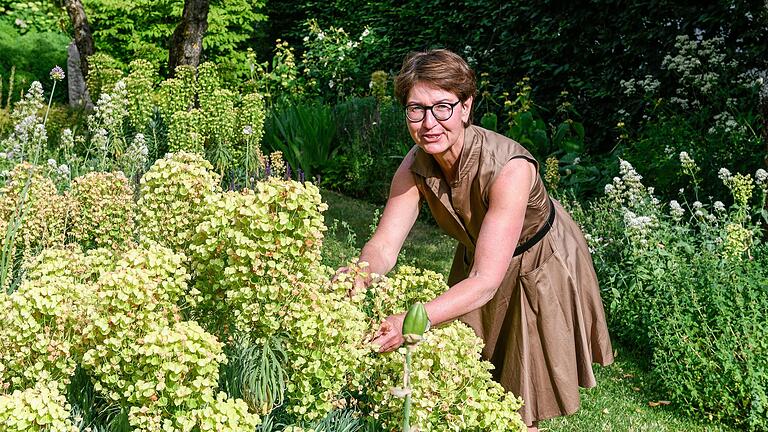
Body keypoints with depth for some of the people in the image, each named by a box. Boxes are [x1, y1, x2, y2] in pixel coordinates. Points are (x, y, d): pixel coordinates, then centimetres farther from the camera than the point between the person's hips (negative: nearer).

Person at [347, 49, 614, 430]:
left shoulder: (509, 168, -38)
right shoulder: (415, 165, -20)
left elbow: (486, 281, -41)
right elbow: (383, 245, -21)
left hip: (542, 269, -5)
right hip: (477, 261, 5)